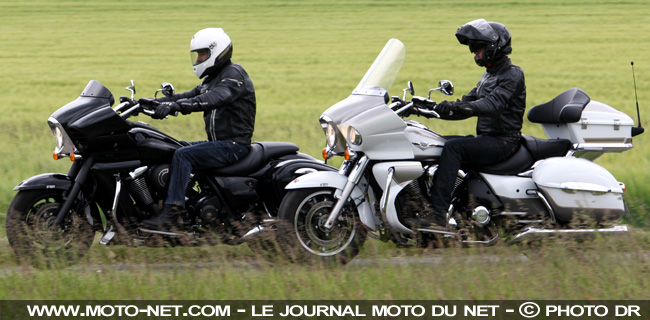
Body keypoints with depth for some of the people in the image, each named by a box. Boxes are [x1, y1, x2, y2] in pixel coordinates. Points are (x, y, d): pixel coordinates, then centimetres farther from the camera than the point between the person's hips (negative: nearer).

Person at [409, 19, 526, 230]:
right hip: (486, 139, 10)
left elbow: (494, 104, -26)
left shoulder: (513, 74, -9)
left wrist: (462, 107, -40)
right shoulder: (488, 76, 22)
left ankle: (439, 215, -38)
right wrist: (435, 109, 4)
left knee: (453, 147, -30)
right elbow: (467, 105, 20)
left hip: (503, 142, -10)